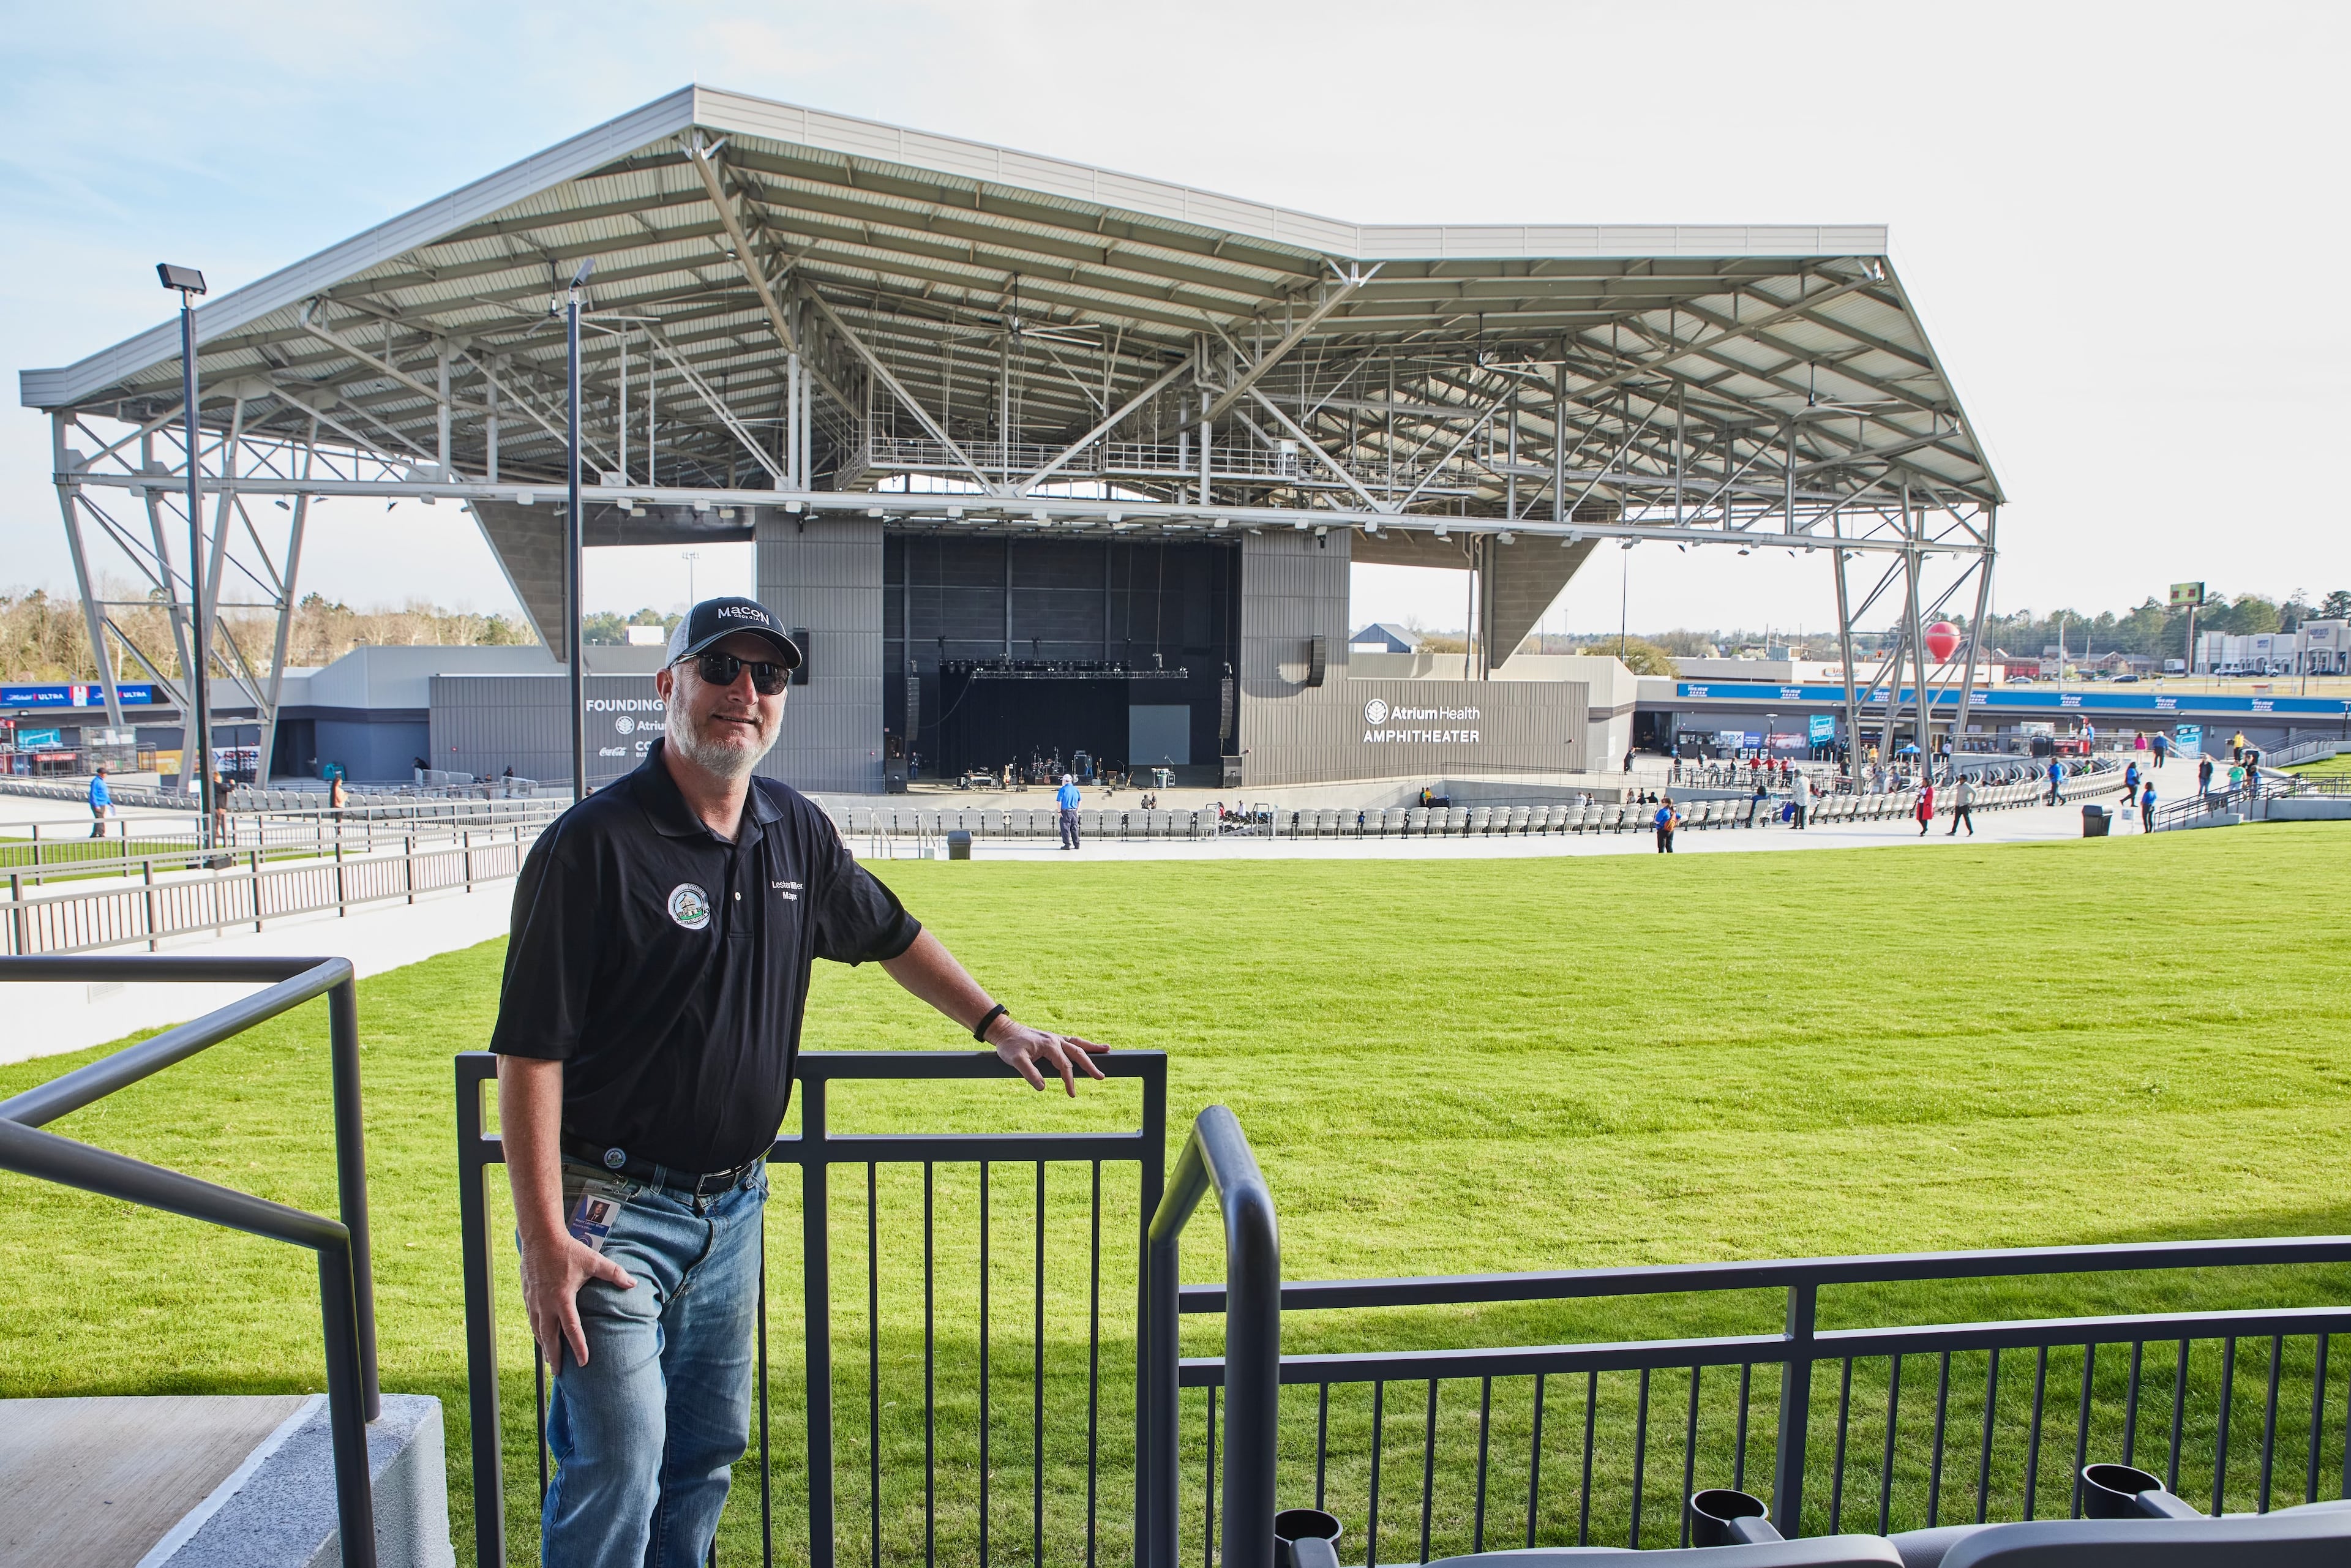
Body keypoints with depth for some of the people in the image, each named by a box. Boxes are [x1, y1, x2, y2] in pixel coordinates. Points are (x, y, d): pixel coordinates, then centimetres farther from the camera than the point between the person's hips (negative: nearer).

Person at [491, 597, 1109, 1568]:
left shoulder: (796, 833, 3)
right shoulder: (595, 844, -16)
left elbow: (892, 935, 19)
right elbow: (530, 1053, -17)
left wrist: (997, 1027, 17)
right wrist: (544, 1240, -19)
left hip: (734, 1205, 6)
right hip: (613, 1207, -6)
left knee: (710, 1450, 18)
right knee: (618, 1465, -4)